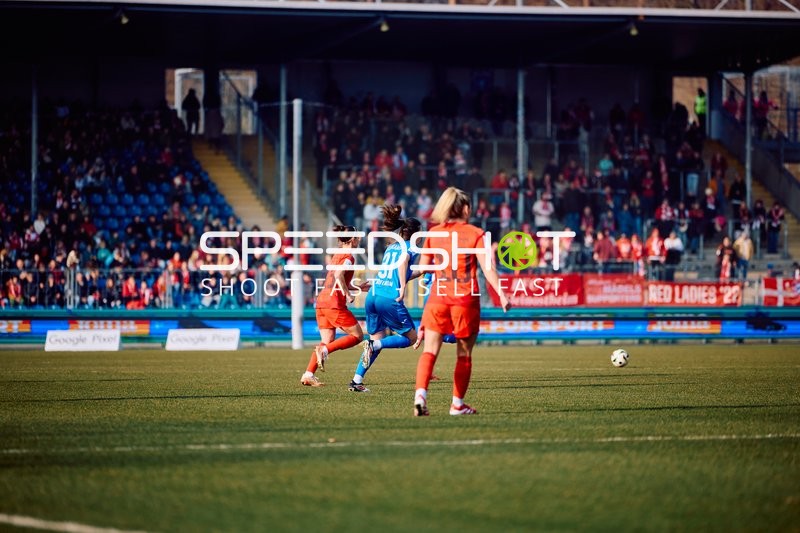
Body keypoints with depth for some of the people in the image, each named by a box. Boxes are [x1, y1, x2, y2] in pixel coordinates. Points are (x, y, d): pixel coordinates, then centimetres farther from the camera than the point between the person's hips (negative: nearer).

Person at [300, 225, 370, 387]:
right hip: (335, 303, -9)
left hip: (322, 301, 9)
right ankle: (324, 350, -14)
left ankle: (308, 374, -1)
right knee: (357, 335, 1)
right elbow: (339, 275, -22)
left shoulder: (337, 256, 21)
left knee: (328, 341, 10)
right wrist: (348, 295, -14)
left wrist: (358, 287, 30)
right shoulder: (348, 257, -6)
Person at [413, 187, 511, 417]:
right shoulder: (475, 234, -3)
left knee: (430, 350, -2)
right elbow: (487, 269, -10)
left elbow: (422, 266, 13)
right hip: (466, 300, -2)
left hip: (438, 297, 2)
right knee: (464, 355, 10)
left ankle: (420, 393, -22)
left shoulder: (434, 233, 6)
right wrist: (501, 294, -9)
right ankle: (458, 404, 13)